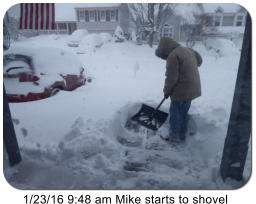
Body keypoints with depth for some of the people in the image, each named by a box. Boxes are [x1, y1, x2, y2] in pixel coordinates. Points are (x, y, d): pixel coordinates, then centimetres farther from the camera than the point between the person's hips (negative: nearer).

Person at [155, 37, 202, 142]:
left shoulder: (173, 56, -19)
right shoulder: (188, 50, 9)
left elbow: (171, 77, -19)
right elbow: (199, 60, 25)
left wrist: (166, 91, -5)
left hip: (181, 91, -9)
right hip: (192, 89, 9)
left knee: (175, 113, 6)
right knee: (184, 112, 19)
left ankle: (174, 135, 17)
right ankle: (182, 134, 30)